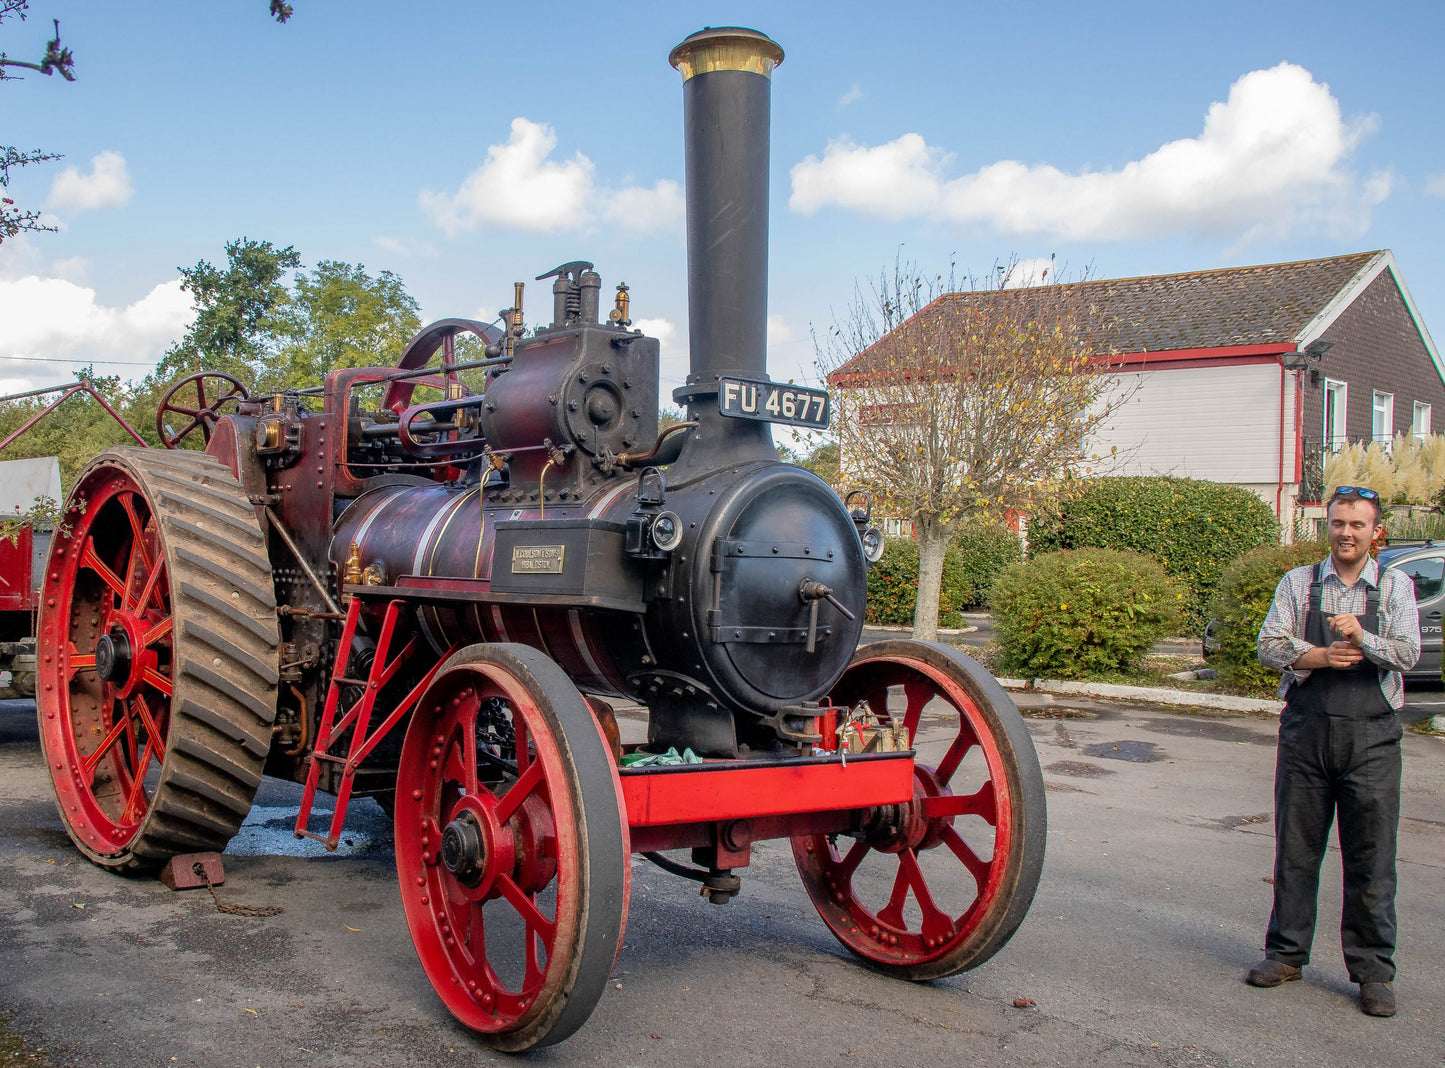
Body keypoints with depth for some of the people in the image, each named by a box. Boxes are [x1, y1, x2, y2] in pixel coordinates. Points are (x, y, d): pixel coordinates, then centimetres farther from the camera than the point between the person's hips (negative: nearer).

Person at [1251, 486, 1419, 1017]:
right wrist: (1325, 657, -15)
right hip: (1305, 732, 1)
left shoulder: (1396, 587, 7)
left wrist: (1362, 639, -23)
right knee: (1295, 849, 7)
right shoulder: (1298, 583, 9)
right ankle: (1286, 953, 20)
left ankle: (1374, 970, 12)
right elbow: (1270, 645, -1)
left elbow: (1408, 654, -6)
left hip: (1371, 736, -1)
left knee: (1372, 858, 1)